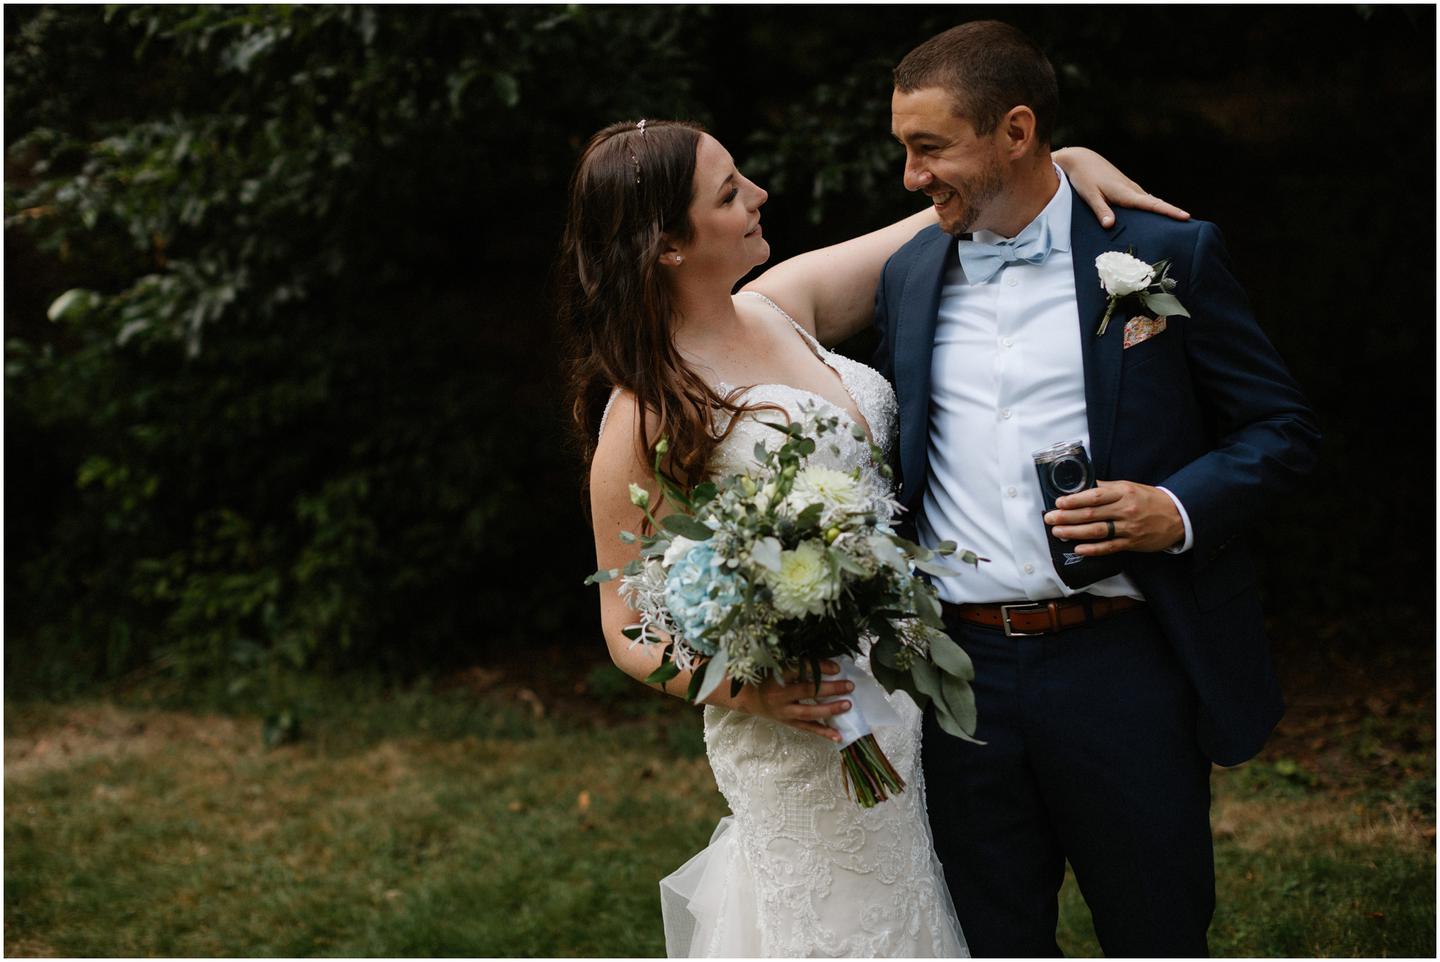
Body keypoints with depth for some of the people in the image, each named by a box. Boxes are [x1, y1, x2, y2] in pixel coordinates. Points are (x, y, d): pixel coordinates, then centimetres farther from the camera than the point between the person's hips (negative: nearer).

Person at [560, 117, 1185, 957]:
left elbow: (942, 217, 14)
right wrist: (746, 690, -28)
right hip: (807, 725, -7)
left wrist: (1063, 159, 0)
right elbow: (630, 632, -11)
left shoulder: (782, 305, 2)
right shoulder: (645, 418, -16)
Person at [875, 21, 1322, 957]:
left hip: (1125, 668, -3)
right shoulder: (909, 275, 10)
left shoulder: (1165, 253, -3)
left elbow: (1283, 425, 1)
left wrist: (1179, 508, -17)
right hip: (962, 669, 4)